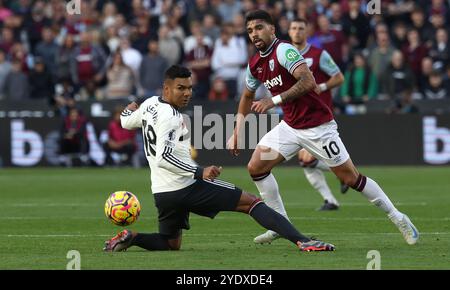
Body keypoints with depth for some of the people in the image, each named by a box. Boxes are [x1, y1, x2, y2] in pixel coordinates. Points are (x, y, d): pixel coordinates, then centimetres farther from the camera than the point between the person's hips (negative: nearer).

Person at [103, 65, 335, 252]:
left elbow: (125, 122, 31)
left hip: (162, 193, 9)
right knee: (251, 202, -8)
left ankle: (130, 237, 2)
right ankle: (302, 240, -21)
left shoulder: (149, 104, 9)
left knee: (171, 244, 28)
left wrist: (130, 109, 54)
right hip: (187, 187, -9)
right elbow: (163, 157, -26)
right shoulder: (168, 116, -17)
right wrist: (200, 172, -26)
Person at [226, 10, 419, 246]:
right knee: (255, 167, -3)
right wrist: (237, 133, 19)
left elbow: (308, 81, -32)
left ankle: (397, 218, 10)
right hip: (290, 126, 8)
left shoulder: (283, 51, -19)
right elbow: (247, 96, 24)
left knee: (350, 177, -4)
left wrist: (274, 100, -35)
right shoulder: (254, 64, 6)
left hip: (317, 126, -8)